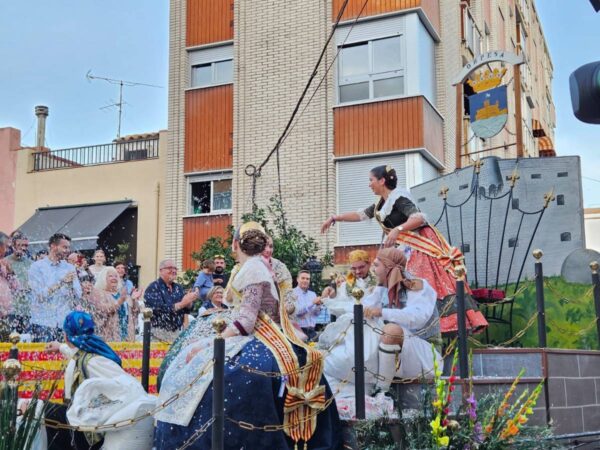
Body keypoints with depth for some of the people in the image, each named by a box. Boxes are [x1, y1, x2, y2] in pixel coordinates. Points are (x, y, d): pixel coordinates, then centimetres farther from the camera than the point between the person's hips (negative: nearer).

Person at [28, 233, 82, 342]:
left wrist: (70, 284, -13)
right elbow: (41, 295, -11)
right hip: (43, 323, -3)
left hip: (65, 323, 3)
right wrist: (62, 282, -17)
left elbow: (77, 298, 4)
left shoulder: (70, 268, 10)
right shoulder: (37, 267, 0)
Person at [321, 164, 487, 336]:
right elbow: (360, 215, 22)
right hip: (409, 249, 9)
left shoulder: (398, 198, -15)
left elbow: (419, 218, -27)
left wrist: (397, 229, -39)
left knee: (429, 287, -14)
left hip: (423, 247, -9)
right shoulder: (381, 203, 13)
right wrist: (334, 218, 21)